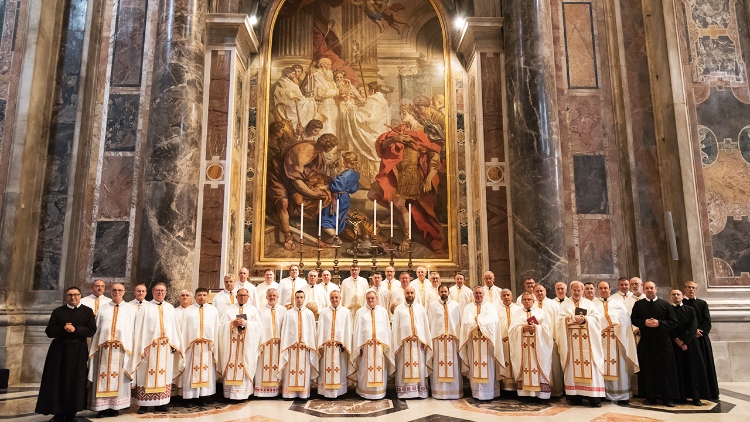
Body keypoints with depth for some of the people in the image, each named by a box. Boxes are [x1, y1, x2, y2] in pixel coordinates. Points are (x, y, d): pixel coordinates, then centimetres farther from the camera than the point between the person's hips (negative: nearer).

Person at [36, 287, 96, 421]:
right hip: (59, 349, 1)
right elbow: (49, 331, 2)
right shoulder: (58, 312, 10)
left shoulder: (87, 311, 8)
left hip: (78, 350, -1)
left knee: (75, 381, 0)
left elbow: (92, 329, -2)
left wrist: (75, 329, -15)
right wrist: (63, 329, -15)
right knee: (58, 381, -1)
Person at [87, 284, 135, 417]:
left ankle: (115, 406, 9)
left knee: (118, 377, 1)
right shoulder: (102, 309, 14)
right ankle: (103, 407, 6)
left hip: (122, 348, -1)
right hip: (103, 348, 1)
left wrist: (131, 349, -1)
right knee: (103, 377, 0)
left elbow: (134, 330, 7)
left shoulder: (131, 309, 10)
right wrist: (93, 347, 3)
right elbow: (96, 329, 12)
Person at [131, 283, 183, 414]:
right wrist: (141, 347, -10)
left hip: (166, 347, 3)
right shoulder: (146, 308, 3)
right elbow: (139, 329, -2)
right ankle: (143, 404, 8)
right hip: (150, 346, -3)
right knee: (147, 376, -1)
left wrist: (175, 344, 7)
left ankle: (160, 403, 14)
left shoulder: (170, 308, 13)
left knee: (164, 375, 6)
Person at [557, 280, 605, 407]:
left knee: (590, 366, -6)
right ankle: (575, 396, -1)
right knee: (573, 365, -4)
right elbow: (560, 319, 0)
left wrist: (584, 319, -11)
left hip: (587, 339, 0)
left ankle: (594, 398, -4)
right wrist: (574, 318, -12)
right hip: (571, 339, 0)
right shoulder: (565, 304, 15)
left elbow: (597, 317, 3)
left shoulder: (589, 303, 16)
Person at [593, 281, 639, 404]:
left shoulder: (619, 302, 18)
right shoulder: (593, 304, 16)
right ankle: (603, 393, -1)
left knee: (619, 365, -1)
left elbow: (626, 317, 6)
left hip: (617, 338, 1)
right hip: (600, 337, 0)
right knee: (602, 365, -4)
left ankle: (622, 395, 2)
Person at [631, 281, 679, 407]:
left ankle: (667, 398, 11)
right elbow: (633, 320, 6)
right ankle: (650, 397, 12)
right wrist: (644, 322, -12)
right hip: (645, 342, 1)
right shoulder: (638, 304, 7)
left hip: (663, 341, -1)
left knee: (665, 369, 1)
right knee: (647, 369, 3)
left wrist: (659, 323, -14)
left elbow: (674, 322, 1)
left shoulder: (665, 304, 4)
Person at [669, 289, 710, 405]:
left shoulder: (690, 310, 9)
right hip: (675, 345, -1)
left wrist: (683, 340, -11)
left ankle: (696, 397, 3)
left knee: (694, 370, -1)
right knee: (679, 370, 0)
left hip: (690, 343, 1)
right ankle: (682, 397, 4)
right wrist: (677, 341, -11)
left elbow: (693, 327, -1)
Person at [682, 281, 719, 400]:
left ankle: (711, 393, 14)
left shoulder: (702, 303, 12)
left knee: (706, 365, 6)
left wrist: (700, 332, -11)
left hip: (702, 339, 3)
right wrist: (693, 331, -12)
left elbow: (707, 322, 4)